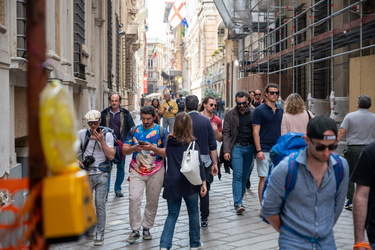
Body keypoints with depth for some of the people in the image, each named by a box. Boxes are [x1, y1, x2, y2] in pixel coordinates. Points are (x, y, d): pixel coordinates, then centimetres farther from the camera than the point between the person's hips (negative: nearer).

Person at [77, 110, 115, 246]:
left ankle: (99, 235, 2)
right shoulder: (81, 134, 4)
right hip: (86, 174, 2)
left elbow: (111, 156, -7)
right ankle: (89, 229, 31)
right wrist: (76, 160, -9)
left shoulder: (107, 135, 1)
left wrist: (101, 141, -14)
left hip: (101, 174, -2)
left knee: (100, 204, -5)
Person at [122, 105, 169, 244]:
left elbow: (167, 153, -5)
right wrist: (134, 148, -16)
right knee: (134, 198, -11)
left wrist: (153, 148, -20)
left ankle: (146, 228, 22)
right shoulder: (134, 131, 7)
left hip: (155, 172, 0)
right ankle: (135, 230, -1)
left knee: (152, 201, 6)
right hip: (137, 171, 1)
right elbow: (124, 149, 5)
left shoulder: (162, 131, 1)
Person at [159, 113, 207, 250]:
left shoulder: (169, 141, 2)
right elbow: (198, 163, -8)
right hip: (189, 183, -2)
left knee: (172, 215, 9)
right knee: (193, 213, 15)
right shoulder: (192, 143, -7)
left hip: (171, 183, 2)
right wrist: (203, 182, -6)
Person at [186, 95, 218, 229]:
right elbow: (213, 145, 0)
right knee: (205, 190, 12)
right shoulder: (206, 121, 0)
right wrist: (215, 163, 6)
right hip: (205, 160, 2)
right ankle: (204, 219, 17)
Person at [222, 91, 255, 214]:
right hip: (236, 147, -2)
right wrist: (226, 151, -8)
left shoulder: (253, 113, 4)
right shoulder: (230, 114, 2)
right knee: (238, 175, -8)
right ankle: (238, 203, -8)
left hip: (250, 147, 2)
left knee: (245, 175, 8)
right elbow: (226, 133, 1)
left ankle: (239, 199, 21)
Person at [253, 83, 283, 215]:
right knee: (264, 178, -4)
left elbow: (282, 130, 17)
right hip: (264, 150, -5)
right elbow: (256, 131, -8)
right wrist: (258, 150, -15)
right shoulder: (259, 110, -4)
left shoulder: (280, 110, 13)